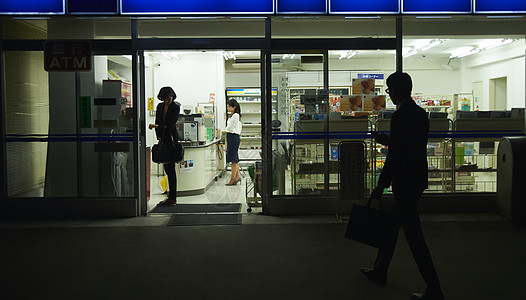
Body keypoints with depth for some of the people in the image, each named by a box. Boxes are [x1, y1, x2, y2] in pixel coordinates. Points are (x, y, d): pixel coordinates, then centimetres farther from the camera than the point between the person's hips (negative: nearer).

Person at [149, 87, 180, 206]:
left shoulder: (175, 107, -7)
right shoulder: (160, 106, 12)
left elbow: (170, 125, -13)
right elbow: (158, 122, 14)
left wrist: (156, 126, -13)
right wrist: (159, 137, 4)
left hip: (171, 139, -7)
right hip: (163, 139, 7)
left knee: (171, 168, -8)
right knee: (167, 168, 8)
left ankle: (172, 198, -4)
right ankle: (171, 196, 14)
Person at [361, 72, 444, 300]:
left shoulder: (400, 116, -19)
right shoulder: (420, 113, 10)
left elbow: (395, 155, -21)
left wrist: (381, 185, -15)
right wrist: (388, 140, 17)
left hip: (405, 181, -10)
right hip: (417, 177, 10)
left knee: (413, 234, -3)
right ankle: (380, 271, 34)